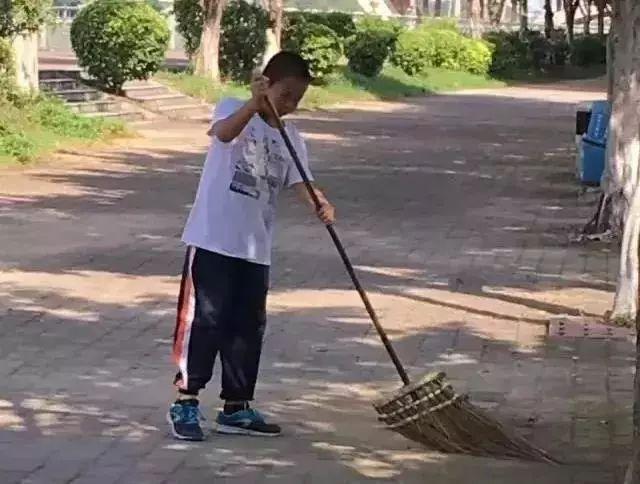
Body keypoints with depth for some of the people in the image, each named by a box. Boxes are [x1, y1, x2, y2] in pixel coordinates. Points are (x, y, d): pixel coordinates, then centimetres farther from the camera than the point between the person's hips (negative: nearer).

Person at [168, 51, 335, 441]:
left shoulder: (291, 139, 11)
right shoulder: (234, 109, -4)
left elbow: (301, 182, -3)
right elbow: (224, 132, -28)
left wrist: (322, 204, -25)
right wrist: (255, 103, -45)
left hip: (255, 249, 6)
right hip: (212, 241, -6)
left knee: (248, 328, 10)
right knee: (205, 321, -3)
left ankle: (236, 408, 20)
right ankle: (185, 403, 6)